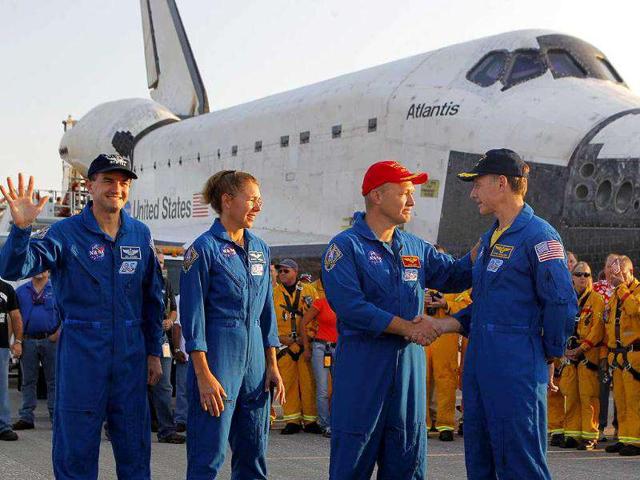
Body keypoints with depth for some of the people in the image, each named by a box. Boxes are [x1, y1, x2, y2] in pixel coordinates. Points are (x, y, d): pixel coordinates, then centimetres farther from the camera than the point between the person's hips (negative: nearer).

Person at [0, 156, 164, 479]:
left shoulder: (141, 235, 8)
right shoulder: (66, 233, -4)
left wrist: (153, 352, 13)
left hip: (131, 355, 4)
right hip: (81, 354, -3)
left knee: (135, 451, 10)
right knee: (76, 447, 2)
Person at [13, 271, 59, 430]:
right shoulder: (21, 291, 11)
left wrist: (58, 333, -10)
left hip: (50, 340, -2)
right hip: (28, 341, 2)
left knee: (53, 380, 0)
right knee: (28, 381, 6)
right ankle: (26, 417, 9)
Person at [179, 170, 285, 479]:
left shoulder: (259, 249, 12)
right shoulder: (205, 248, -8)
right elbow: (193, 314, -11)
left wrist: (272, 365, 11)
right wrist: (204, 375, -16)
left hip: (254, 356, 7)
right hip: (217, 354, -7)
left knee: (253, 454, 11)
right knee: (209, 455, -4)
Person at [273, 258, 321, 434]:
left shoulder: (309, 290, 7)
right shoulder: (273, 293, 10)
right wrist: (279, 337, -5)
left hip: (307, 344, -1)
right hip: (284, 344, 1)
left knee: (308, 382, -3)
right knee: (287, 382, 0)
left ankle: (310, 420, 4)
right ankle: (292, 420, 6)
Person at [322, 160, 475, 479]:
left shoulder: (416, 248, 13)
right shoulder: (346, 246, -8)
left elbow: (454, 276, 15)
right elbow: (350, 307, -18)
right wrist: (407, 327, -17)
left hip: (409, 366, 6)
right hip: (363, 367, -6)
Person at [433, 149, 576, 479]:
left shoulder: (538, 235, -11)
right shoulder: (489, 238, 18)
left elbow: (561, 303, -13)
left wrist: (549, 355, -4)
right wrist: (443, 325, 11)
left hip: (517, 369, -9)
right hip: (479, 364, 9)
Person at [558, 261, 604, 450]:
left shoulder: (596, 299, -2)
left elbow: (597, 329, -10)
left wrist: (580, 349, -15)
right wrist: (565, 348, 0)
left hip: (589, 354, -5)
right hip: (570, 354, 5)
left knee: (588, 396, -7)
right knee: (571, 395, 7)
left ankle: (590, 436, -4)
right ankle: (572, 434, 14)